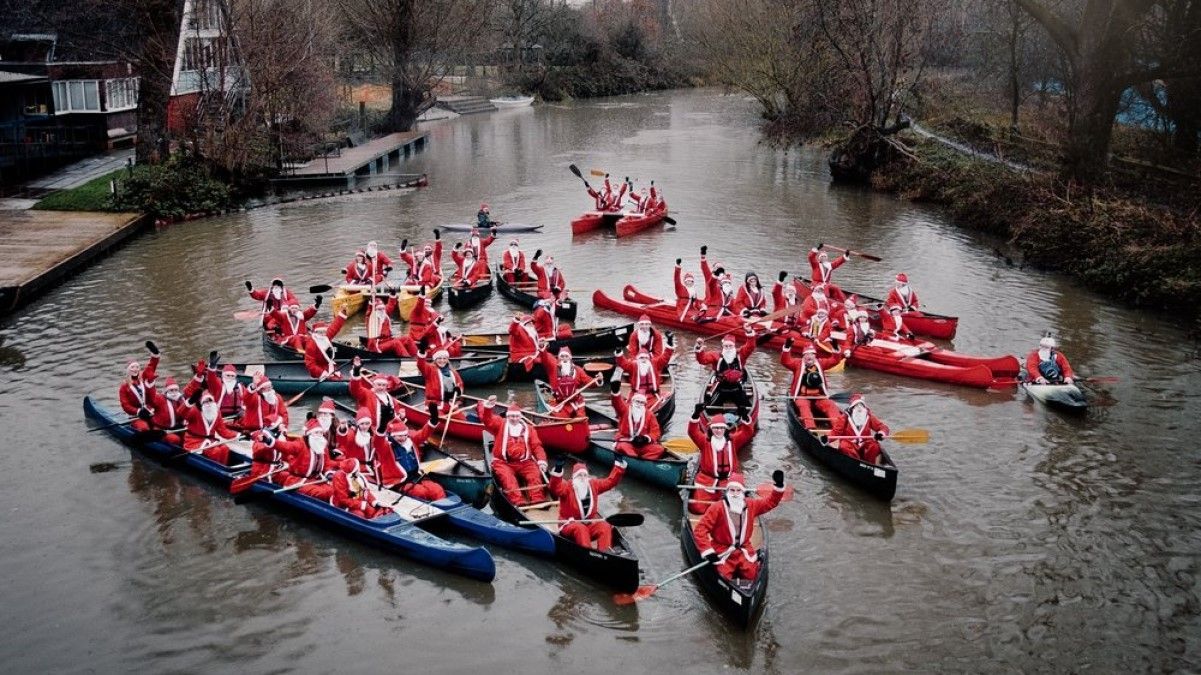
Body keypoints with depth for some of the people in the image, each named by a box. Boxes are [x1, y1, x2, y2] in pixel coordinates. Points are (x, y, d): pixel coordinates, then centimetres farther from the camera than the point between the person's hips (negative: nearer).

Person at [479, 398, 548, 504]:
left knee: (535, 475, -25)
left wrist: (541, 460, -10)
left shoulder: (529, 428, 17)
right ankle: (518, 501, -49)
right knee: (508, 477, -31)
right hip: (503, 462, -2)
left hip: (525, 462, 2)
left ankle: (538, 499, -40)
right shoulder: (500, 424, 12)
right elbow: (487, 420, -6)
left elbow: (536, 446, 10)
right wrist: (487, 407, -29)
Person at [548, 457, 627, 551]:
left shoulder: (593, 485, 13)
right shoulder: (566, 486, -4)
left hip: (590, 523, 4)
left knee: (605, 527, -23)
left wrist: (619, 464, 7)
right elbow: (555, 489, -26)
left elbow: (611, 481, 16)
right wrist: (558, 470, -42)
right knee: (580, 528, -36)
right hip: (570, 524, -4)